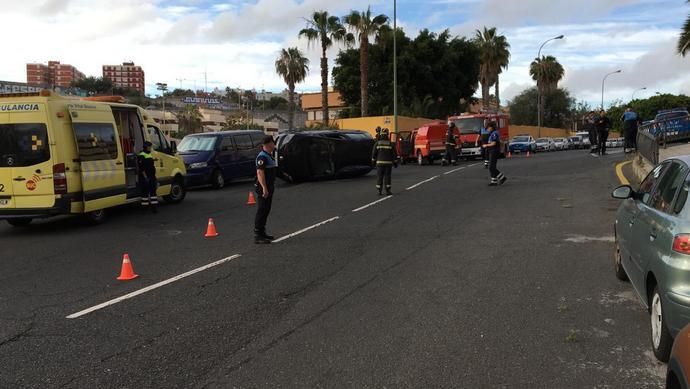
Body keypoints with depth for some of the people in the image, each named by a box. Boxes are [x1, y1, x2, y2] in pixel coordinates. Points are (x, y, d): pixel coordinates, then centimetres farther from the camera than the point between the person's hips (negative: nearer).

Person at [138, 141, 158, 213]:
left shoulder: (150, 155, 17)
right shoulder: (141, 156, -11)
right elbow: (141, 168, -17)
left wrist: (154, 177, 21)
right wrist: (145, 177, -20)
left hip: (151, 177, 8)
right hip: (145, 177, -8)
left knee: (153, 191, 3)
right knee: (145, 192, -2)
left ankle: (154, 206, 3)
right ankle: (145, 205, 5)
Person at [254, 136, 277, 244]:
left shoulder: (269, 155, 16)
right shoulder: (262, 156, -16)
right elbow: (259, 172, -24)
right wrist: (264, 188, -29)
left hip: (269, 187, 10)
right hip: (263, 188, -10)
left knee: (266, 210, 15)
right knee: (261, 211, -9)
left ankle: (262, 232, 23)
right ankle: (257, 236, -7)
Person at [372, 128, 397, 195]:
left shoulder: (377, 143, -4)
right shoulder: (390, 144, -4)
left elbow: (374, 153, -2)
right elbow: (394, 154, -2)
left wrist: (373, 160, 12)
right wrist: (395, 162, 6)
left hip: (380, 162, 0)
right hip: (388, 163, 0)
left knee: (379, 176, 4)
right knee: (387, 176, 4)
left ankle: (379, 191, 2)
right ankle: (388, 191, 3)